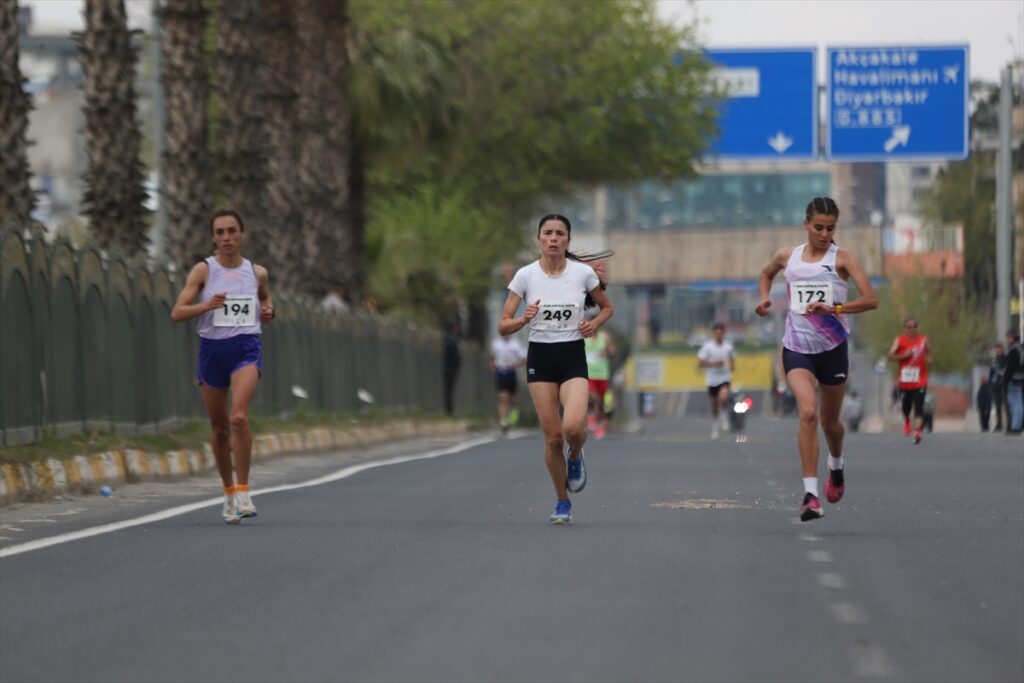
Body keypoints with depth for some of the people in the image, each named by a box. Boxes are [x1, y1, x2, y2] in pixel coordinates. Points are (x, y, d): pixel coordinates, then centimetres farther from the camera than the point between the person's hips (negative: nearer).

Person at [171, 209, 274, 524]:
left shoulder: (257, 272, 6)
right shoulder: (203, 270, 0)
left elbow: (266, 300, 25)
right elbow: (177, 312, -7)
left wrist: (268, 312, 2)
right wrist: (207, 305, -23)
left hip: (246, 348, -1)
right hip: (212, 349, 1)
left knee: (239, 418, -23)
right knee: (219, 428, 9)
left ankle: (242, 492, -17)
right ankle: (229, 491, 26)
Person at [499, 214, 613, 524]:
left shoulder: (583, 272, -3)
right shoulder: (525, 275, -4)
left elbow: (606, 306, 15)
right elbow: (503, 326, -3)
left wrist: (594, 324, -5)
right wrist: (524, 319, -24)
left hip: (573, 358, 0)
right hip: (540, 357, 1)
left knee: (573, 427, -23)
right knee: (553, 437, -2)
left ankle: (575, 457, 14)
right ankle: (562, 502, 18)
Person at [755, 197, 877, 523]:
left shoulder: (842, 258, -4)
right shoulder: (787, 256, 6)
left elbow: (870, 300, -13)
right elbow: (766, 274, 29)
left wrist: (833, 308, -26)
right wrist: (764, 298, 10)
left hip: (833, 348, 0)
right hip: (796, 348, 1)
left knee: (829, 421, 14)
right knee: (808, 412, -22)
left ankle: (836, 465, 50)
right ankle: (810, 493, -24)